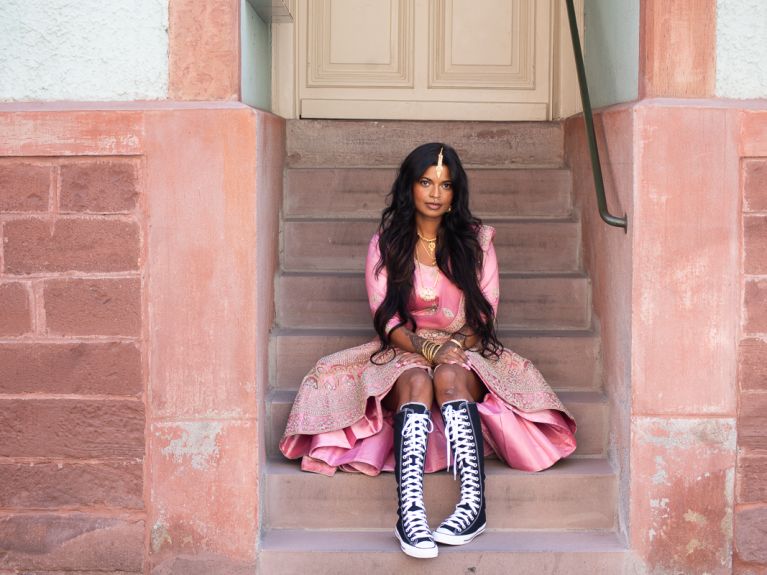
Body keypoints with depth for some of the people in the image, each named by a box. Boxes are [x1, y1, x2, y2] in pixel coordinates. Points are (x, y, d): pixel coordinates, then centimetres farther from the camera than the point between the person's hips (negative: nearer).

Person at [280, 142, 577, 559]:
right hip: (403, 354, 0)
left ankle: (473, 505, -48)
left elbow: (486, 313, 3)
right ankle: (410, 511, -53)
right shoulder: (386, 244, 7)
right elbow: (385, 318, -2)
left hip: (466, 354, 1)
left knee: (450, 375, -36)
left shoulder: (475, 240, 9)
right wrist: (426, 347, -22)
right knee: (416, 380, -36)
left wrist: (454, 345, -17)